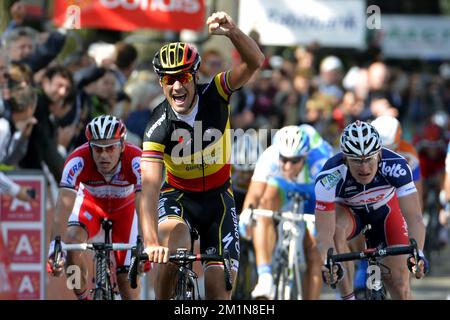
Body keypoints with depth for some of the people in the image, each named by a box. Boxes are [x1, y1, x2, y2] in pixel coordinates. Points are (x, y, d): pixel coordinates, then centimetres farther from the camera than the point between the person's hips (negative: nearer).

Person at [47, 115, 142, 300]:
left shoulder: (135, 161, -38)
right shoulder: (78, 161, -37)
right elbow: (64, 206, -43)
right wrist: (55, 247, -56)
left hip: (126, 207, 0)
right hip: (91, 203, 0)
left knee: (126, 276, -8)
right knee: (71, 243, -29)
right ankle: (83, 298, -9)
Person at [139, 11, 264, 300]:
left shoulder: (213, 97, -18)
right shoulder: (159, 126, -25)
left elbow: (255, 62, -32)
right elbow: (150, 186, -34)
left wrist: (232, 32, -53)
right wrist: (151, 242, -47)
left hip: (217, 196, 2)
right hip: (177, 195, -2)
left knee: (220, 285, -7)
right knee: (173, 250, -33)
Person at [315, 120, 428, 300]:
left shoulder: (395, 166, -36)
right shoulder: (329, 179, -37)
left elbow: (414, 217, -41)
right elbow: (324, 233, -40)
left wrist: (418, 254, -58)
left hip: (385, 211, 1)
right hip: (347, 211, -1)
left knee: (399, 285, -5)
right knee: (336, 230, -36)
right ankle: (348, 298, -22)